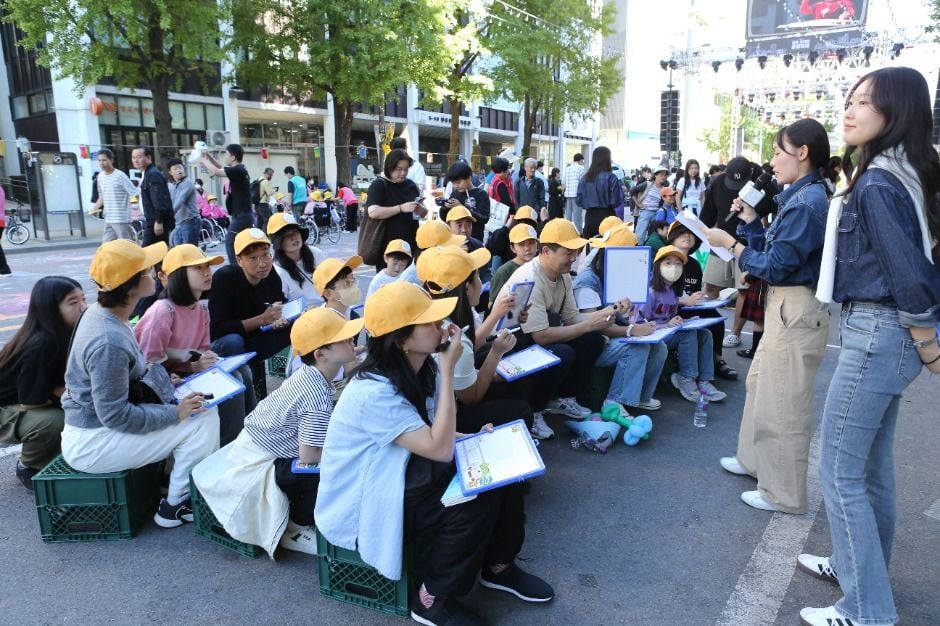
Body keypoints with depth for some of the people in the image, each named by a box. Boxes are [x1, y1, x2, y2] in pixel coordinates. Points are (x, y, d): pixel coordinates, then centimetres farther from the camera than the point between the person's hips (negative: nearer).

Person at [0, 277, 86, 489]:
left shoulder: (65, 333, -8)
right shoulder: (40, 345, -31)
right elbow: (30, 403, -27)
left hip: (32, 407, 7)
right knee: (55, 422, -33)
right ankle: (28, 467, -2)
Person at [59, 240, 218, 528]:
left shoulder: (103, 312, 0)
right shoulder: (109, 342, -31)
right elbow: (116, 416, -28)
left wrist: (161, 380, 4)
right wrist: (176, 413, -20)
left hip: (94, 420, 9)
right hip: (92, 444, -9)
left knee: (195, 408, 9)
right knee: (203, 421, -15)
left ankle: (178, 479, 18)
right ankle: (175, 506, 2)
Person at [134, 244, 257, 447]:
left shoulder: (202, 308, 3)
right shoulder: (163, 311, -23)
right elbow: (149, 364, -22)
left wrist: (209, 360, -11)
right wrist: (194, 366, -25)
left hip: (192, 372, 8)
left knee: (241, 372, -10)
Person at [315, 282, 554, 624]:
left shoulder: (419, 368, -6)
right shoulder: (374, 392, -32)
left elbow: (432, 436, 7)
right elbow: (440, 449, -31)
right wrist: (448, 370, -31)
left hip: (401, 473, 8)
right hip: (362, 504, -8)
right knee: (475, 503, -24)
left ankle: (499, 566, 16)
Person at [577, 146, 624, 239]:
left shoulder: (585, 177, 3)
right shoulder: (610, 177, -9)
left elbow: (578, 200, 4)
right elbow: (616, 201, -10)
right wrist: (621, 189, 8)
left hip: (590, 217, 4)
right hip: (606, 217, -4)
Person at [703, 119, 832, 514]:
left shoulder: (807, 202, -19)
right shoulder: (801, 196, 11)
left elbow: (775, 266, -19)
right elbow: (774, 251, 14)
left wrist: (729, 244, -12)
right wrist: (751, 222, 10)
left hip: (796, 310, -11)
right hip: (783, 305, 11)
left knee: (782, 403, -1)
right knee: (760, 382, 22)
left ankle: (783, 494, 13)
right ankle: (756, 459, 39)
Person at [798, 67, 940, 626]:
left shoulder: (877, 183, -19)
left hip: (877, 334, -10)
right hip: (886, 333, 10)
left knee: (839, 472, -2)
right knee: (872, 464, 21)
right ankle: (860, 566, 38)